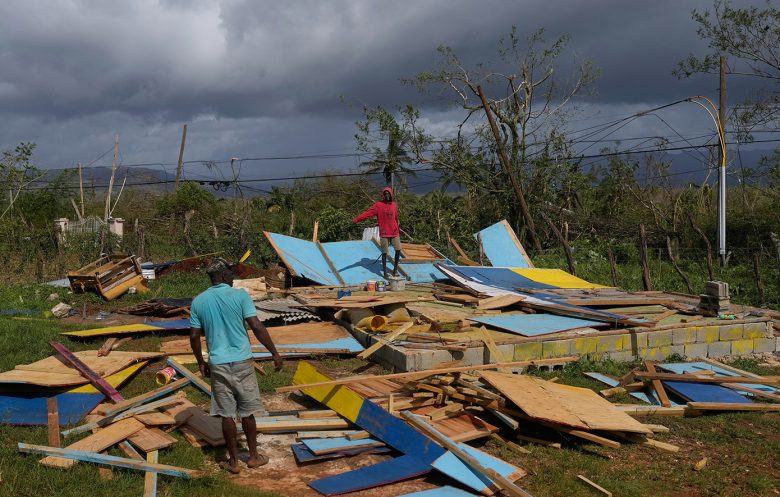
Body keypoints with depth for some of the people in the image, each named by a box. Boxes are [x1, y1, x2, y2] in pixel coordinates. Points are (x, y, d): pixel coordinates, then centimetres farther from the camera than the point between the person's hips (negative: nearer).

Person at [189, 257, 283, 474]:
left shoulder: (198, 302, 3)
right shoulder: (239, 295, -7)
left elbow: (194, 336, 5)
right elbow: (257, 327, -11)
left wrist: (201, 362, 18)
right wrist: (275, 353, -4)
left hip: (218, 364, 2)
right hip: (242, 361, -2)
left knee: (226, 414, 9)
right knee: (247, 411, 12)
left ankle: (233, 461, 17)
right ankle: (254, 456, 24)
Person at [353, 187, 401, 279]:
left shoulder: (393, 205, 8)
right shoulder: (378, 205, -4)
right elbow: (368, 213, -14)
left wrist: (398, 228, 26)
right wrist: (357, 219, -27)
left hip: (394, 232, 4)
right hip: (384, 233, -4)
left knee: (398, 250, 2)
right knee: (384, 252, 0)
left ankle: (395, 269, 19)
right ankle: (385, 272, 9)